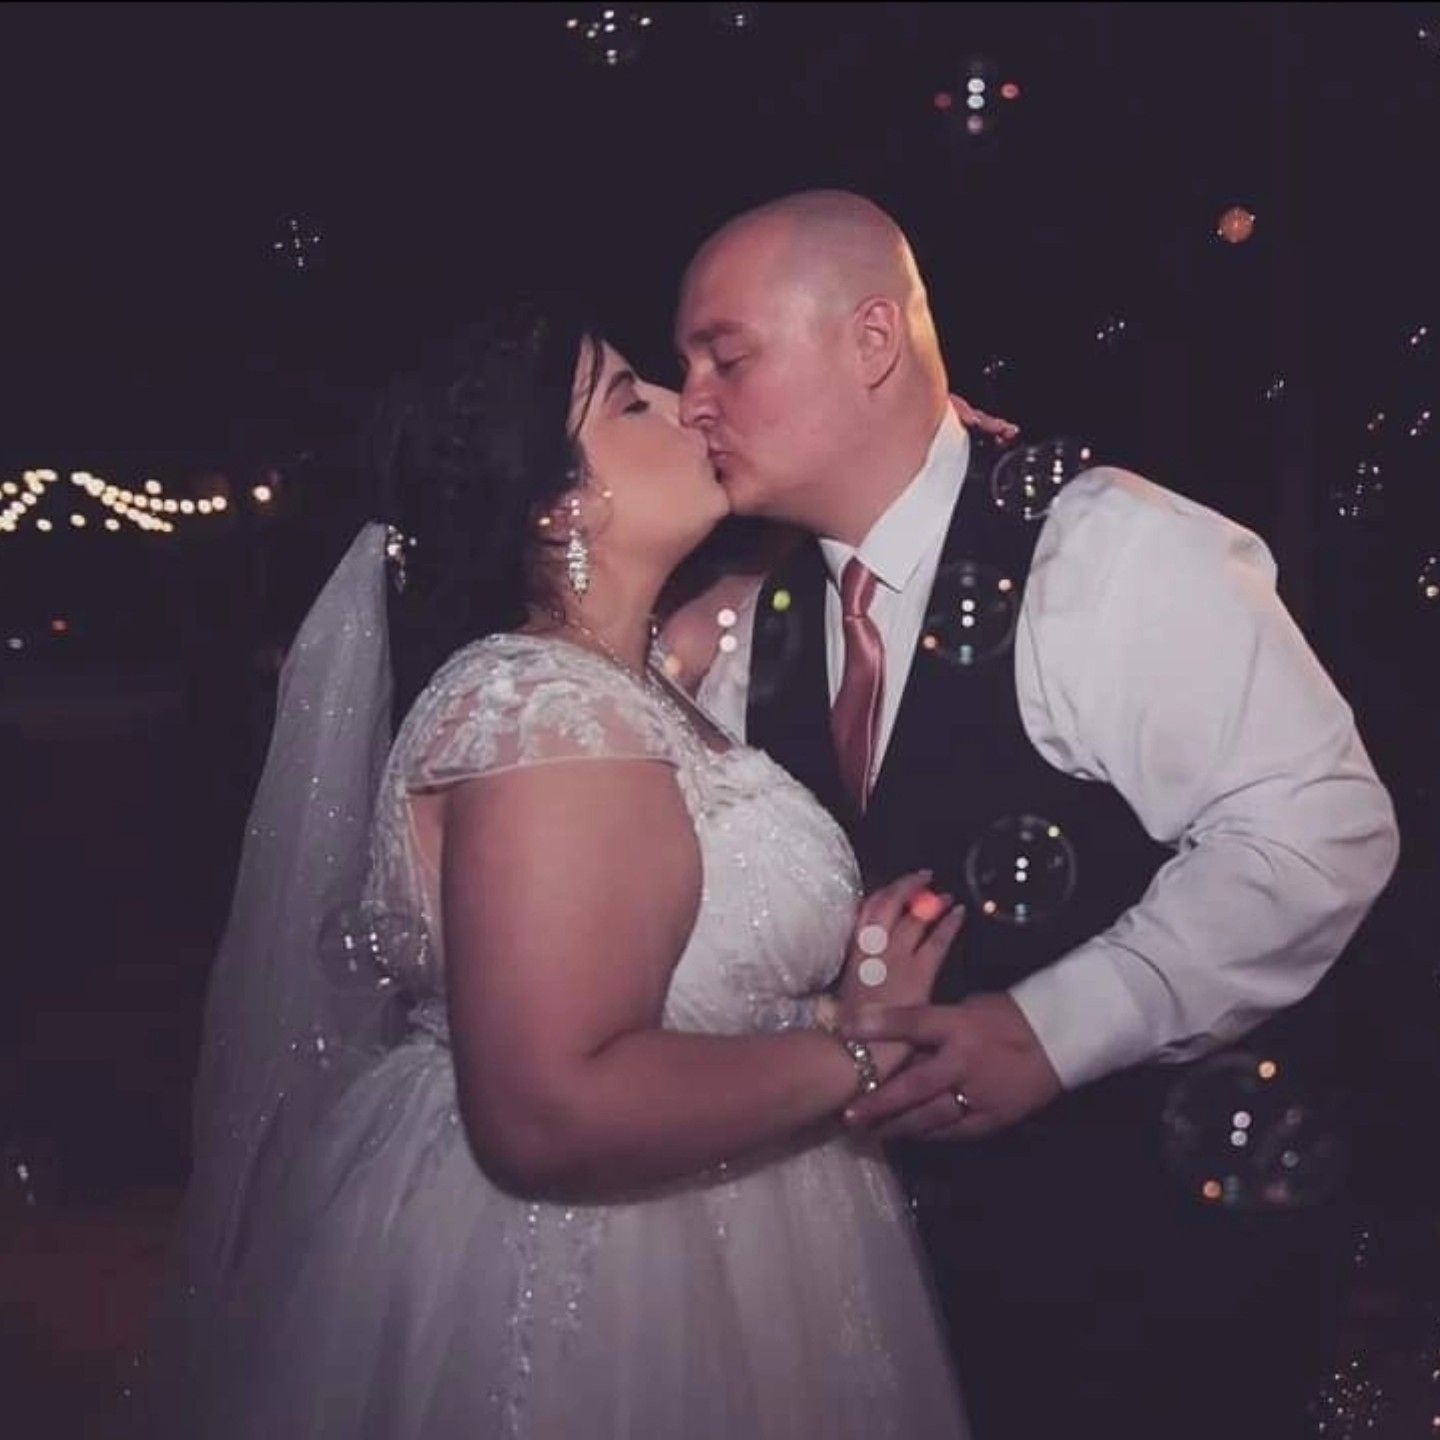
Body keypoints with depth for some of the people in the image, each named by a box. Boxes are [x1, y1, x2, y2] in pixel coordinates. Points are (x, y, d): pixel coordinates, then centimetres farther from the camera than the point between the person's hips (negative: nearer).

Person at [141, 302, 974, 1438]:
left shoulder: (619, 681, 6)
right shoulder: (549, 711, -23)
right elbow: (552, 1110, -31)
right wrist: (857, 1048, -20)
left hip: (661, 1251, 9)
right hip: (582, 1299, -9)